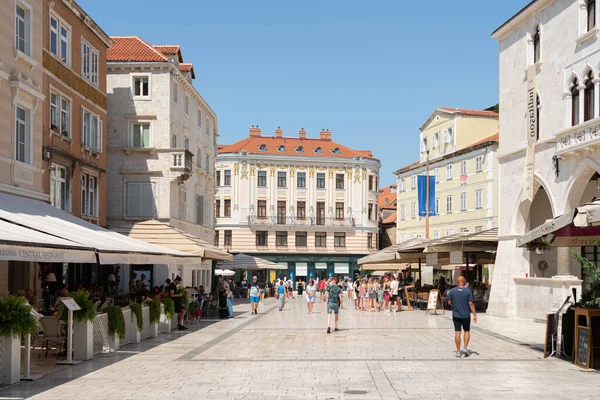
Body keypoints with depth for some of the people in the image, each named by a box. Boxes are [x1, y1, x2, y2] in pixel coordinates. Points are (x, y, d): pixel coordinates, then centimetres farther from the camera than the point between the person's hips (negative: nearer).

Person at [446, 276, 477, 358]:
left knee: (457, 332, 4)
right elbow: (471, 304, -11)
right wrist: (475, 315, -7)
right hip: (466, 315, -1)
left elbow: (449, 302, 1)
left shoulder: (452, 291, -3)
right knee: (467, 331, 16)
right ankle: (465, 348, 6)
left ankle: (458, 351, 6)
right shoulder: (468, 291, -10)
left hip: (456, 315, 1)